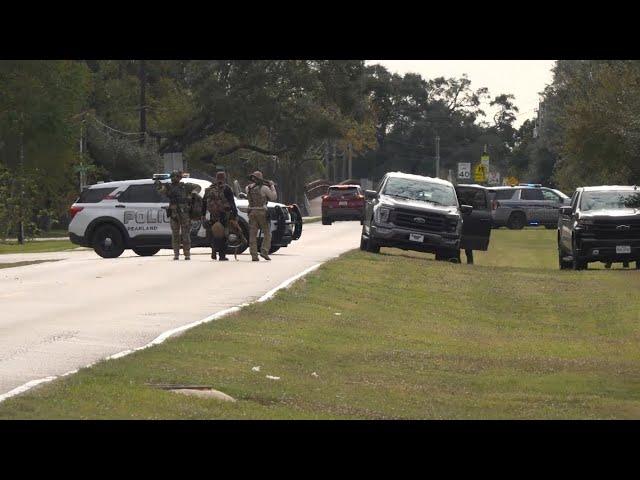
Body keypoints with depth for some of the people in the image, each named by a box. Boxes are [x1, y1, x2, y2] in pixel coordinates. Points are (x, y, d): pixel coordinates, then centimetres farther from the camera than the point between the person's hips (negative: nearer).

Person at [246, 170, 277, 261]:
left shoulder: (248, 188, 5)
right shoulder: (264, 188, -8)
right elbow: (273, 197, 0)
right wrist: (272, 186, 14)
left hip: (252, 212, 4)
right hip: (262, 212, -4)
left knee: (253, 235, 3)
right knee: (267, 233, 8)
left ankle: (254, 255, -3)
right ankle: (264, 251, -7)